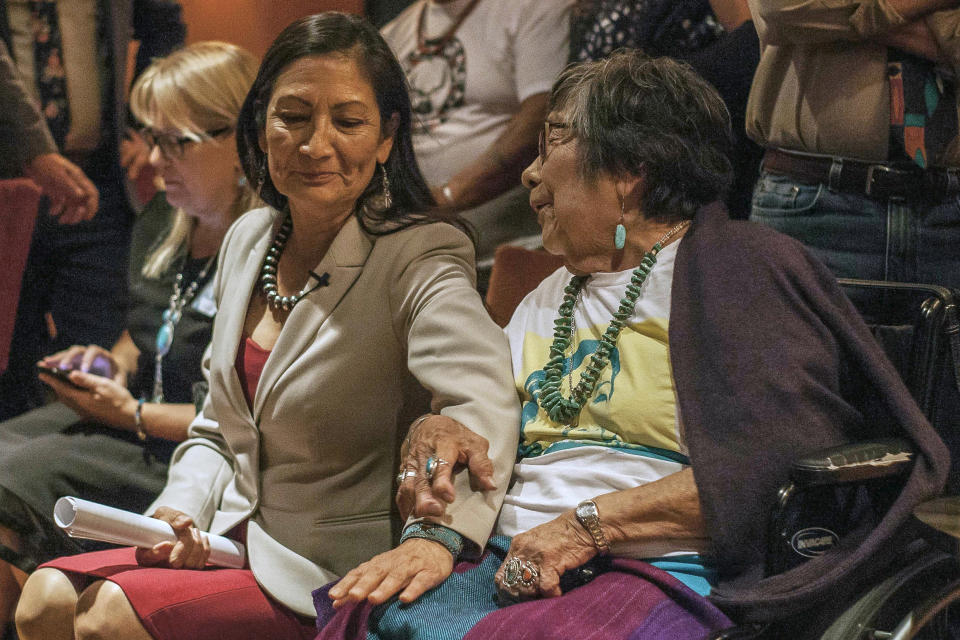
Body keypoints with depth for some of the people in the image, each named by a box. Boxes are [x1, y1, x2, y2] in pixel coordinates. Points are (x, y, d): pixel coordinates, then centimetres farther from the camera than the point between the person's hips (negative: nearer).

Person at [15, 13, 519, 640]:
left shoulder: (418, 260, -16)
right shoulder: (249, 239, 7)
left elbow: (482, 404, -36)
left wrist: (439, 539, -54)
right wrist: (181, 511, -4)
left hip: (331, 577, -7)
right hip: (232, 540, 7)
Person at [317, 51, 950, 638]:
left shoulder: (737, 271, 1)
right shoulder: (546, 302, 26)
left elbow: (773, 462, -13)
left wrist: (589, 524, -15)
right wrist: (433, 434, 2)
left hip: (661, 574, -6)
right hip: (511, 567, 6)